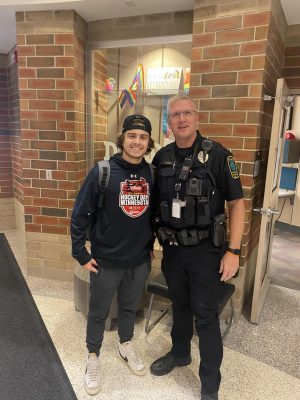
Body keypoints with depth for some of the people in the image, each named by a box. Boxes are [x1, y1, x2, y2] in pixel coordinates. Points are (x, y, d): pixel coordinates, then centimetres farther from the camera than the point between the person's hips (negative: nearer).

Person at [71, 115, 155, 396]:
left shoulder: (151, 174, -4)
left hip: (140, 261, 4)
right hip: (106, 261, -3)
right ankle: (93, 358, 41)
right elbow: (80, 214, -11)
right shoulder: (102, 171, -15)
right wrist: (81, 255, -9)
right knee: (98, 313, 16)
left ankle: (126, 347, 49)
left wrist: (150, 245, 12)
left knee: (130, 307, 24)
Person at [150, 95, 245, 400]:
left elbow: (236, 203, -10)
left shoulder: (217, 155, -12)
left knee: (205, 314, 6)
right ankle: (180, 353, 46)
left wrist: (233, 251, -14)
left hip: (205, 249, -4)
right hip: (172, 247, 4)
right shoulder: (161, 157, 2)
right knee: (179, 304, 22)